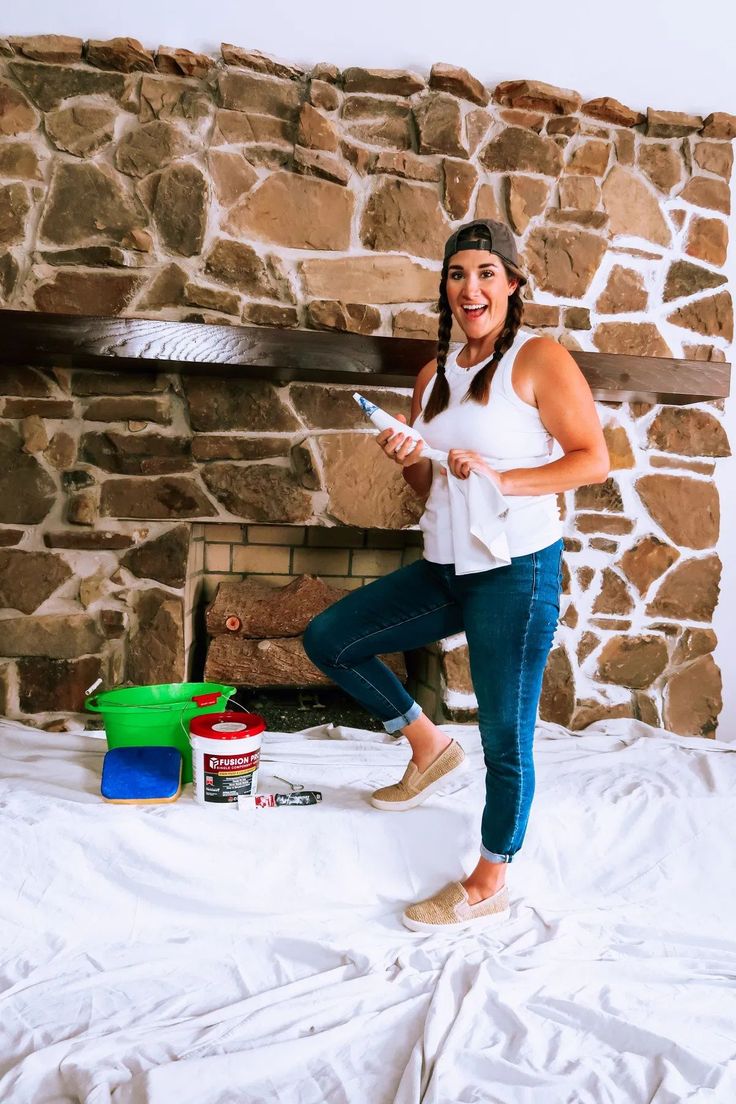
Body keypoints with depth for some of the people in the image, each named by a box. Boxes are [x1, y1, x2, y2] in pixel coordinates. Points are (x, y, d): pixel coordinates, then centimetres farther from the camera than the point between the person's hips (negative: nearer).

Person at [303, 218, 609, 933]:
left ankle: (489, 885, 22)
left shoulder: (539, 360, -8)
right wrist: (408, 461, -5)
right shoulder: (435, 376, 12)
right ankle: (428, 746, 22)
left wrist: (501, 478, -21)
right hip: (444, 570, 7)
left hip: (516, 573, -7)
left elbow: (594, 460, -12)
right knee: (328, 639, 7)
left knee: (505, 735, 2)